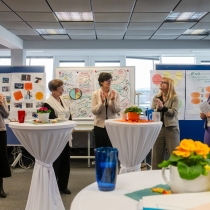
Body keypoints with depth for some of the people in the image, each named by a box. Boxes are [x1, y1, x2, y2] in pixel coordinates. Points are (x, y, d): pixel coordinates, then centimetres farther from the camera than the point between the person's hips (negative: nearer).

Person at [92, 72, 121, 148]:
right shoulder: (95, 94, -3)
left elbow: (117, 110, -4)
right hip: (100, 125, 0)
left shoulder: (115, 93, -1)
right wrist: (102, 102, -21)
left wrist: (113, 100, -19)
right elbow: (94, 111, -8)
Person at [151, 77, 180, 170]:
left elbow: (173, 112, -12)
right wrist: (158, 108, -13)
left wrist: (163, 108, -26)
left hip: (171, 128, -3)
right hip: (158, 128, 4)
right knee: (157, 154, 8)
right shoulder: (156, 97, 10)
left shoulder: (174, 97, -1)